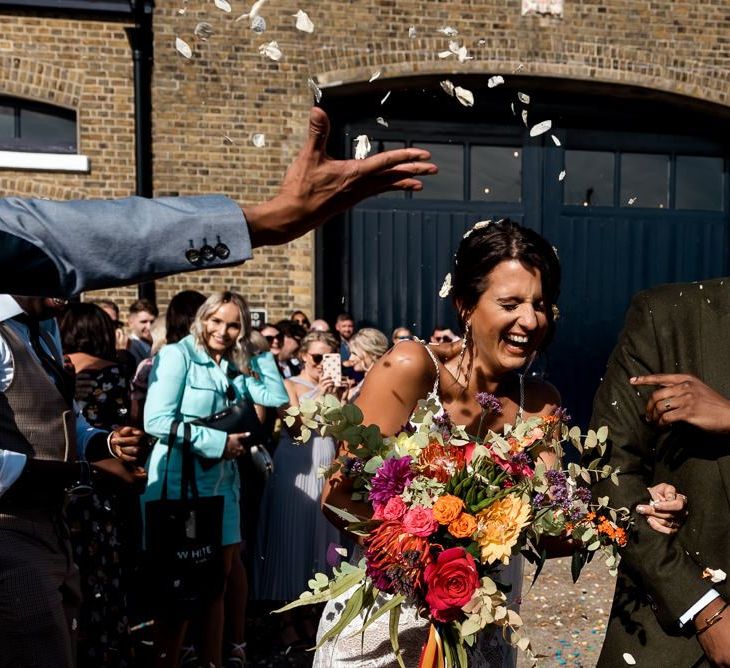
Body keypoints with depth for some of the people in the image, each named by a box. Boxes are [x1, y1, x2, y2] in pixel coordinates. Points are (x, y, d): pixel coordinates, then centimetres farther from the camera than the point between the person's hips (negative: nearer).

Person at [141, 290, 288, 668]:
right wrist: (218, 442, -17)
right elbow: (155, 420, -18)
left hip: (221, 481, 7)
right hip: (178, 480, -7)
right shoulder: (177, 355, -10)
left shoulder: (236, 365, 11)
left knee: (219, 577, 12)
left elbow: (276, 398, 5)